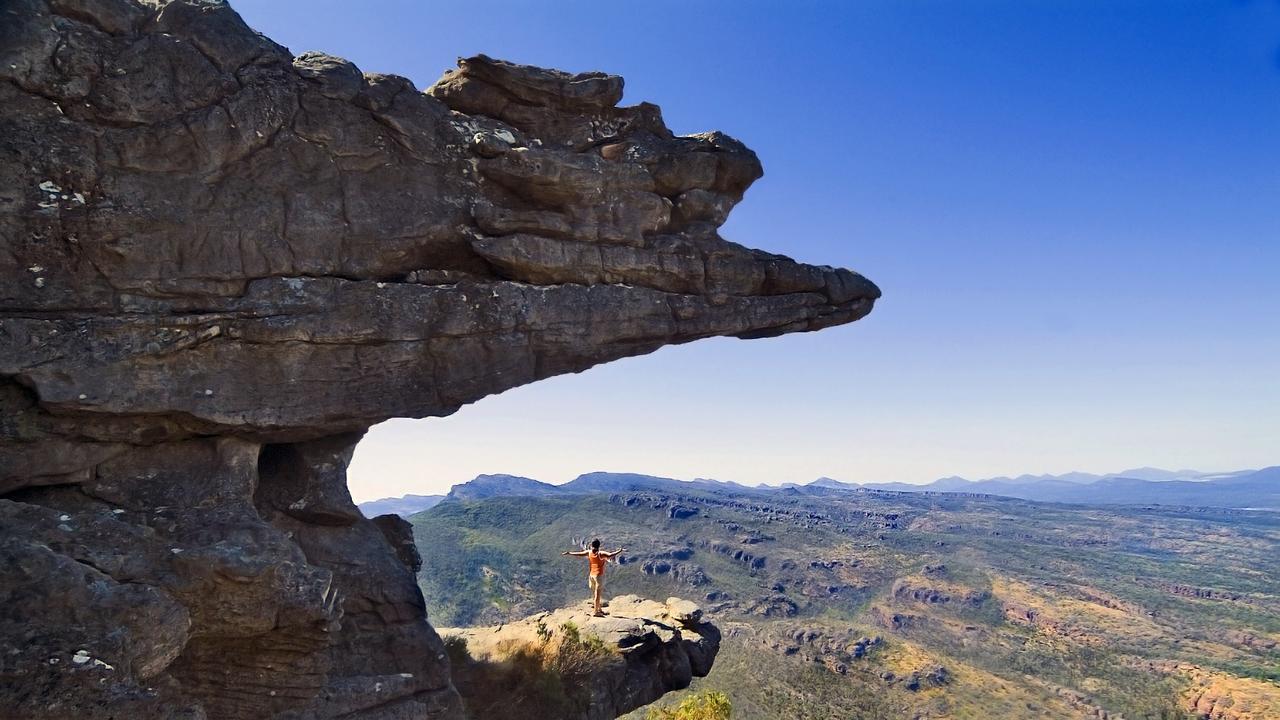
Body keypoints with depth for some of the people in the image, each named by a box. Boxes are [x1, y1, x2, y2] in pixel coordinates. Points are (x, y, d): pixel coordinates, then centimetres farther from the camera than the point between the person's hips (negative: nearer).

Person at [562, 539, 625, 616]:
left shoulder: (588, 552, 0)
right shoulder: (601, 554, -15)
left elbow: (578, 554, 8)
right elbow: (610, 555, -27)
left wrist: (568, 552, 22)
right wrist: (620, 551, -22)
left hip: (591, 575, 6)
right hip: (599, 575, -6)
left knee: (595, 593, 17)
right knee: (597, 594, -1)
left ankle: (599, 609, 28)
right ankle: (596, 611, 1)